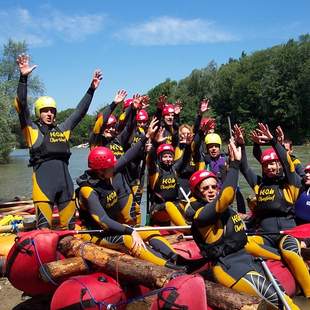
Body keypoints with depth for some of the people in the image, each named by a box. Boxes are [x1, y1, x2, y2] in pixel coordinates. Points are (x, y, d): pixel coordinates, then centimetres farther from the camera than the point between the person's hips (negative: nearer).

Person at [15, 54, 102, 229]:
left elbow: (80, 112, 21)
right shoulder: (32, 128, 5)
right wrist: (24, 78, -16)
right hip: (43, 179, -5)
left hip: (65, 178, 5)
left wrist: (92, 89, 18)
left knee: (69, 225, 12)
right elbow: (22, 105, -7)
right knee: (44, 226, -5)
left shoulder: (62, 129, 18)